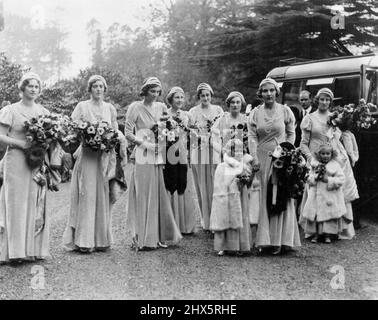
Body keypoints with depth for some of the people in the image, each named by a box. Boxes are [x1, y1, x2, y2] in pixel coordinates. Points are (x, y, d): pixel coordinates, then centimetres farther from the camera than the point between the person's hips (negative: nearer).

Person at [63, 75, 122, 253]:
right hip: (86, 156, -3)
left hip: (105, 157, 3)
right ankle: (84, 241, -4)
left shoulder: (110, 108, 13)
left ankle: (101, 239, 9)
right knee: (86, 195, -6)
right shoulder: (82, 107, 3)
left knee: (102, 196, 3)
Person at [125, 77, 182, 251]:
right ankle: (141, 238, 2)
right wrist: (145, 144, -15)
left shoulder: (161, 107, 11)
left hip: (158, 157, 5)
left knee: (159, 196, 5)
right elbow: (128, 133, -6)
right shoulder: (135, 107, -3)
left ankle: (158, 236, 14)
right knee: (143, 197, -4)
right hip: (143, 158, -5)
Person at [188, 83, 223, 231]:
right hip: (200, 153, -1)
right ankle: (206, 220, 8)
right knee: (202, 187, 0)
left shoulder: (218, 110, 12)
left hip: (215, 152, 1)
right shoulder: (193, 112, 6)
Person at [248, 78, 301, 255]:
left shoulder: (285, 111, 2)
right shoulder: (255, 113, 3)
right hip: (262, 158, 1)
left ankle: (280, 240, 6)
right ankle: (264, 240, 7)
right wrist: (254, 158, -12)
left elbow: (291, 134, 8)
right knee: (263, 198, 2)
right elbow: (252, 136, -1)